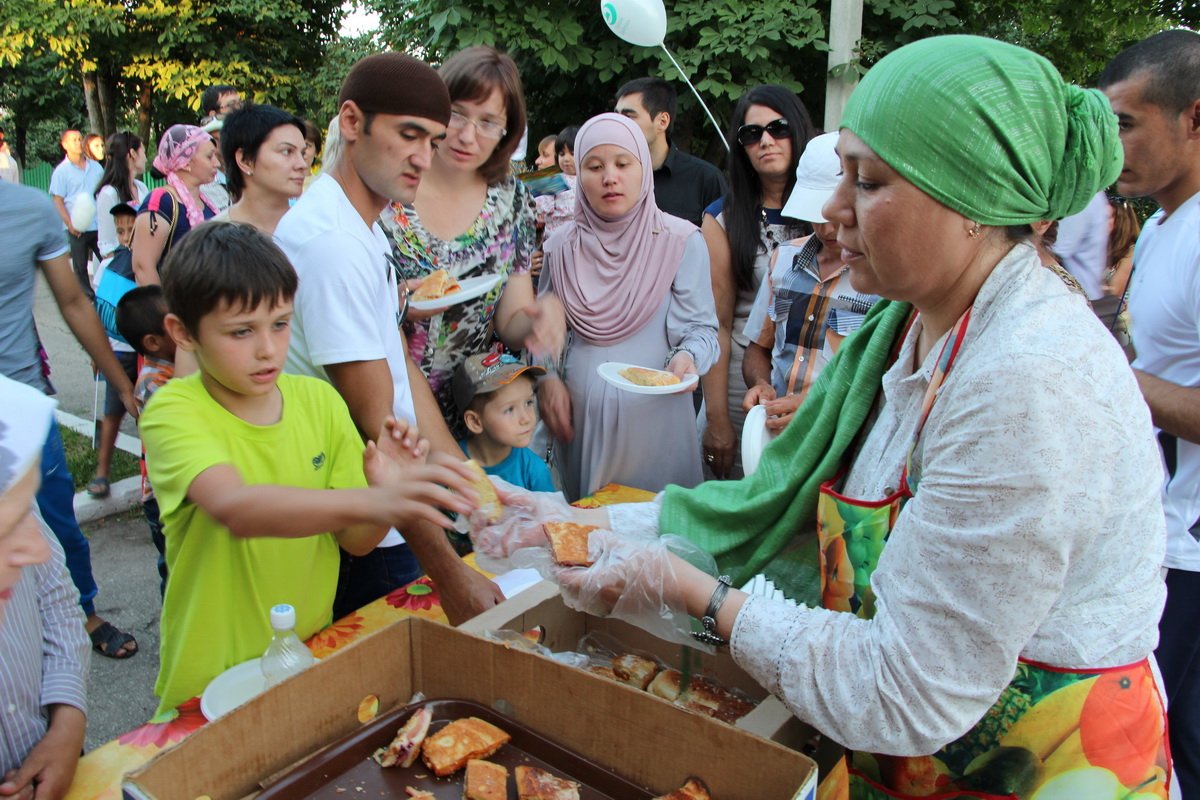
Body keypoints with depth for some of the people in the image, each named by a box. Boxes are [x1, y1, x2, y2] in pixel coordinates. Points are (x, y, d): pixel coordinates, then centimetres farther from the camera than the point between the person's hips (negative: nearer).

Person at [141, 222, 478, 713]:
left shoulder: (320, 401, -1)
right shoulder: (174, 412, -13)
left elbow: (354, 541, 1)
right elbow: (233, 507, -32)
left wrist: (388, 493, -19)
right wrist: (370, 502, -45)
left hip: (311, 658, 3)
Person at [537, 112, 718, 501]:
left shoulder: (681, 240, -3)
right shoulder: (561, 246, 6)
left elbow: (702, 327, -3)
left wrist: (688, 357, -23)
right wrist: (547, 378, -1)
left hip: (655, 415, -2)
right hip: (580, 415, 3)